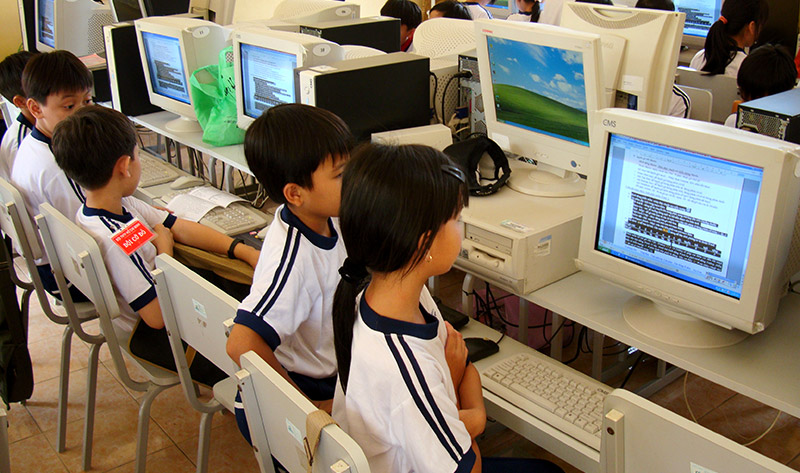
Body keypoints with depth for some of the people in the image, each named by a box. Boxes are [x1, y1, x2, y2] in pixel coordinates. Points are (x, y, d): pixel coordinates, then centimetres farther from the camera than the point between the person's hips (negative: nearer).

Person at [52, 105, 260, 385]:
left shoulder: (123, 205, -5)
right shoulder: (113, 243, -32)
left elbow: (181, 228, 1)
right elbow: (158, 315, -29)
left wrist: (246, 252, -8)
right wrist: (164, 248, -16)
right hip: (152, 334, -9)